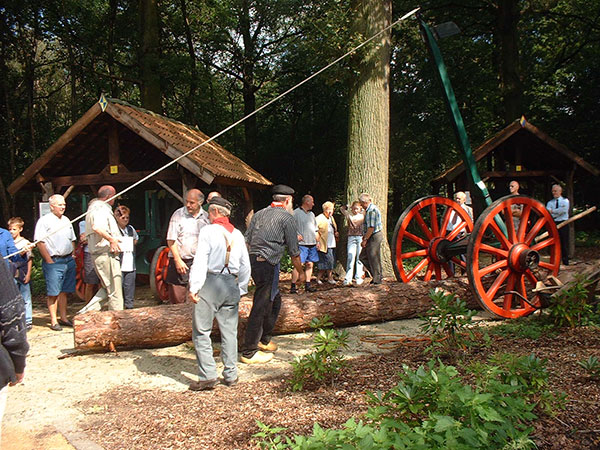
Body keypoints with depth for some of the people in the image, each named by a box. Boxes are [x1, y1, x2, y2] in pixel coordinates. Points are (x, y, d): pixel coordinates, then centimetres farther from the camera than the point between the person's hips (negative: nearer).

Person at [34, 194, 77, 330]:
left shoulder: (66, 220, 16)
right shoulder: (44, 220, -6)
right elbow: (39, 242, -12)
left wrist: (72, 255, 14)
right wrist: (49, 261, -14)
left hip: (68, 261, 6)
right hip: (54, 261, -6)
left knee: (64, 291, 11)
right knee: (53, 293, -3)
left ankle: (63, 318, 18)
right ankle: (54, 321, 3)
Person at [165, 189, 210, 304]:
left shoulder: (206, 216, 6)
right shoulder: (178, 215, -3)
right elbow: (171, 240, -5)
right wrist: (178, 260, -10)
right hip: (180, 261, -3)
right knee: (177, 299, -2)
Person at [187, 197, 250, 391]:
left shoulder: (208, 231, -7)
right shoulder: (237, 234, 10)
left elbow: (200, 261, -14)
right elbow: (245, 266, 12)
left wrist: (194, 287, -13)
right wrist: (241, 289, 20)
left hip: (210, 283, -5)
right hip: (232, 284, 6)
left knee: (201, 331, 3)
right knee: (229, 331, 12)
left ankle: (207, 376, 1)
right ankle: (230, 375, 17)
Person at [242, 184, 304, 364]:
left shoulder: (259, 214, 17)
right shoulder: (287, 218, -2)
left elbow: (247, 241, 14)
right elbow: (294, 251, 0)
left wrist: (248, 265, 21)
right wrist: (300, 272, 12)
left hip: (253, 260, 8)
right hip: (267, 264, -8)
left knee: (274, 300, 21)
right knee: (261, 307, -2)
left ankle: (264, 340, 31)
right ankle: (249, 353, 4)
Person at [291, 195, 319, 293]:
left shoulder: (312, 214, 19)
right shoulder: (296, 213, -5)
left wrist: (317, 241, 19)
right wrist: (296, 235, -17)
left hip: (312, 244, 7)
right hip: (301, 244, -7)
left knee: (310, 264, 8)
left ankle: (307, 285, 16)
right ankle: (293, 286, -6)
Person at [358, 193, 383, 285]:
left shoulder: (372, 210, -18)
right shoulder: (369, 210, 15)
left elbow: (371, 227, -22)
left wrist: (365, 240, -19)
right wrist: (365, 236, 16)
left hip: (374, 237, -11)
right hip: (371, 237, 11)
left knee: (374, 259, -2)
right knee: (363, 257, 14)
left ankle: (377, 279, 8)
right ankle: (378, 275, 20)